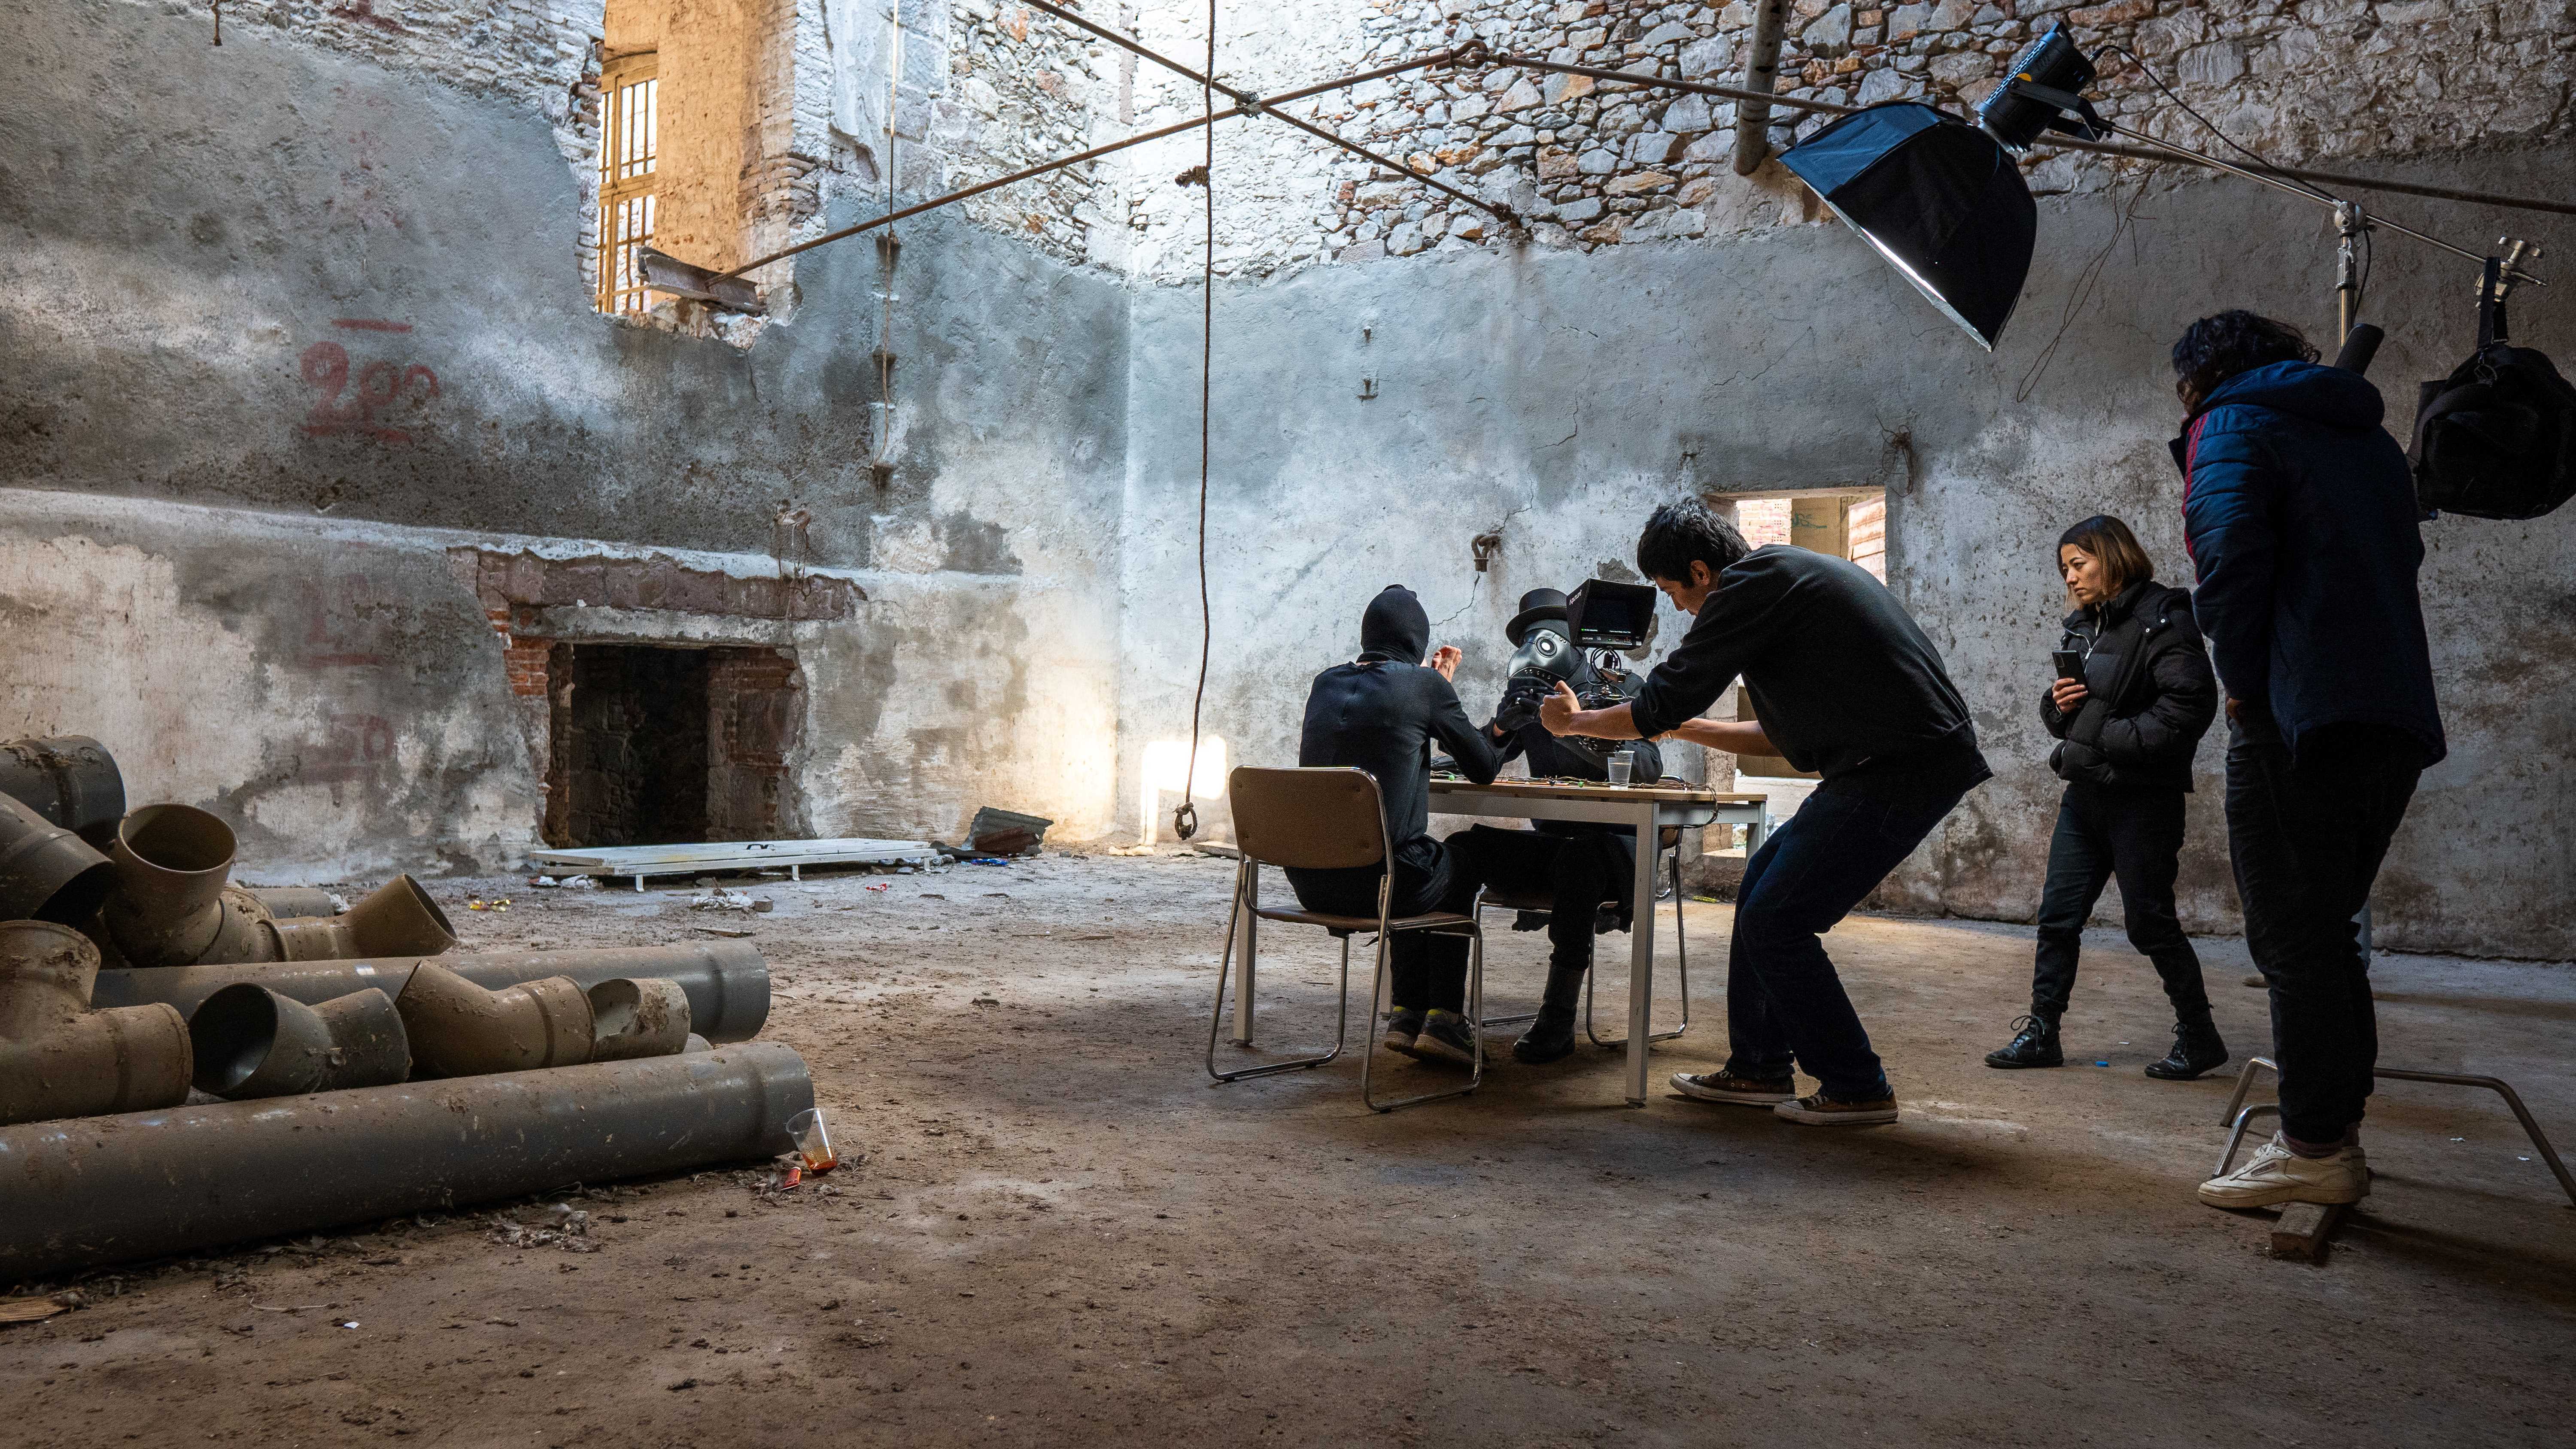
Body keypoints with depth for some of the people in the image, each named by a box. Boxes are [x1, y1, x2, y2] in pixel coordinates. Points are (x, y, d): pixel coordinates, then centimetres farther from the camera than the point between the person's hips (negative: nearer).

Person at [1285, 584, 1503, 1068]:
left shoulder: (1326, 683, 11)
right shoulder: (1424, 684, -4)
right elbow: (1483, 769, 6)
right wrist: (1502, 732, 28)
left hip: (1308, 880, 6)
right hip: (1375, 878, -5)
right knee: (1460, 870, 28)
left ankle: (1407, 1015, 31)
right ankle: (1444, 1020, 24)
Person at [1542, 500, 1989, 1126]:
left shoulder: (1753, 583, -11)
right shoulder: (1794, 574, 20)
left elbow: (1658, 707, -9)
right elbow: (1786, 735, 25)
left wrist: (1573, 720, 8)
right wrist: (1682, 727, 26)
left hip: (1906, 768, -10)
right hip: (1901, 761, 10)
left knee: (1776, 921, -4)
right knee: (1761, 888, 15)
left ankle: (1857, 1089, 8)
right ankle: (1760, 1068, 24)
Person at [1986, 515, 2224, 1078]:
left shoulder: (2161, 620, -10)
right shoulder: (2082, 627, 15)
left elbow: (2191, 703, -19)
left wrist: (2117, 741, -18)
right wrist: (2057, 704, 0)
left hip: (2142, 798, -8)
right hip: (2085, 794, 8)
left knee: (2149, 921, 0)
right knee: (2058, 916, 7)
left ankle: (2199, 1037, 17)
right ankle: (2042, 1032, 14)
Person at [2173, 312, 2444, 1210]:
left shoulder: (2233, 426, 0)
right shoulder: (2369, 437, 25)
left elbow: (2230, 555, -16)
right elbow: (2402, 558, 21)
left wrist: (2242, 682, -6)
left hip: (2298, 718, -8)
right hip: (2397, 718, 8)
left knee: (2294, 939, -4)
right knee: (2326, 931, 16)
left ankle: (2315, 1150, 0)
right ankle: (2335, 1130, 21)